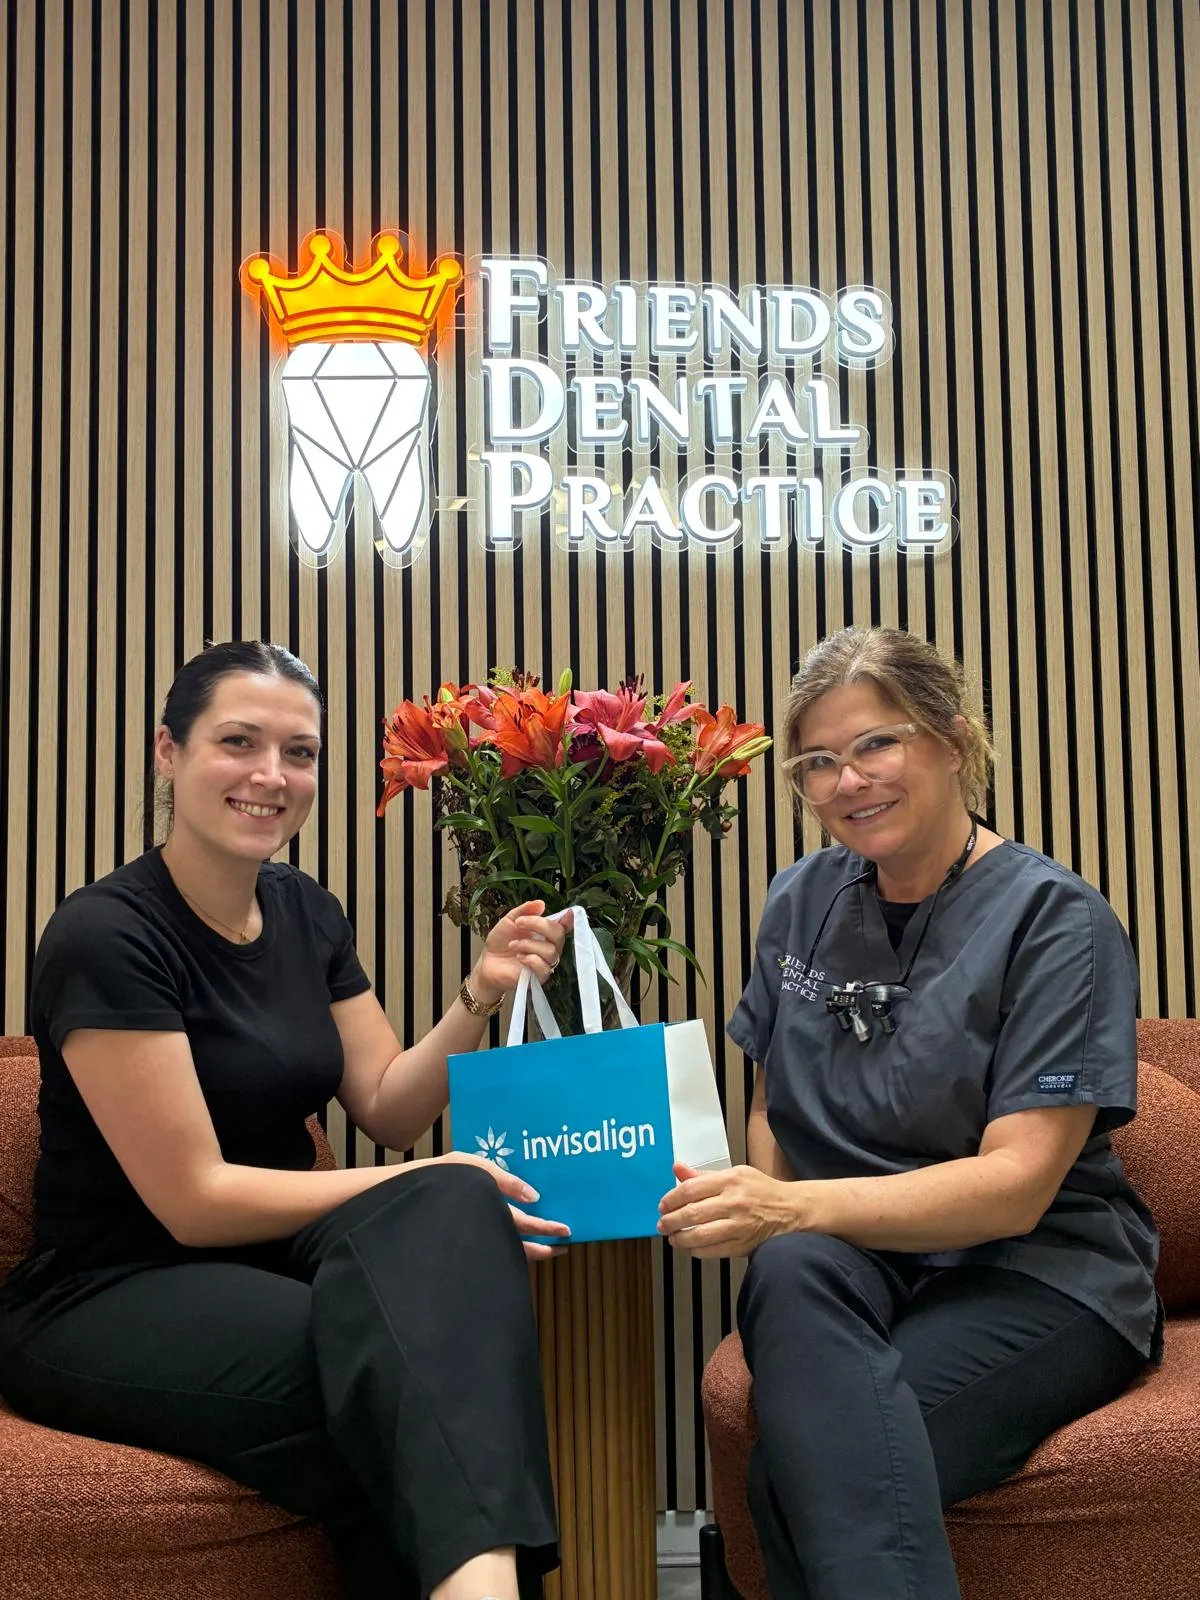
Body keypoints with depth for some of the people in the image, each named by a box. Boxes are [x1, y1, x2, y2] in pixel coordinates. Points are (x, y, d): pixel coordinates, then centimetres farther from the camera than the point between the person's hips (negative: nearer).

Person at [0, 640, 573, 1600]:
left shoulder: (307, 914, 7)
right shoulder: (107, 935, -16)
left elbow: (389, 1111, 7)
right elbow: (191, 1198, -18)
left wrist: (480, 998, -10)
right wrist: (425, 1190, -17)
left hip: (273, 1256, 7)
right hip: (111, 1296, -6)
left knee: (456, 1212, -29)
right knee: (405, 1381, -36)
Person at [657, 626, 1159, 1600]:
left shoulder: (1055, 918, -7)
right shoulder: (803, 902, 9)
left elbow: (1016, 1184, -16)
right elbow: (771, 1107, 17)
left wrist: (800, 1205, -32)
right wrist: (759, 1205, -7)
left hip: (1034, 1275, -4)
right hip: (854, 1264, 5)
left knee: (802, 1470, -34)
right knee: (792, 1272, -35)